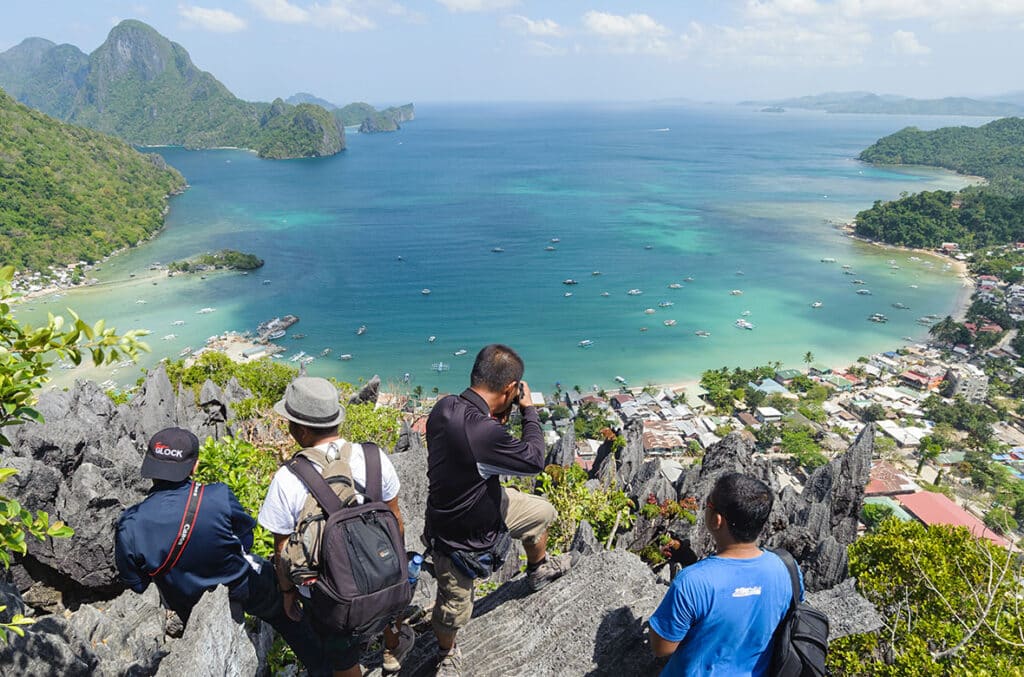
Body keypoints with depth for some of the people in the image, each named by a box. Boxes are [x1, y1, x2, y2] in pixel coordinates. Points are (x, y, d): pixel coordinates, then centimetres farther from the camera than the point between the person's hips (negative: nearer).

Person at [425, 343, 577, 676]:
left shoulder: (444, 407, -18)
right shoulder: (485, 434, -43)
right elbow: (534, 460, -23)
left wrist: (496, 418, -7)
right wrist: (528, 409, -11)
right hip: (461, 539, -8)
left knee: (542, 512, 25)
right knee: (453, 608, 20)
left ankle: (539, 569, 54)